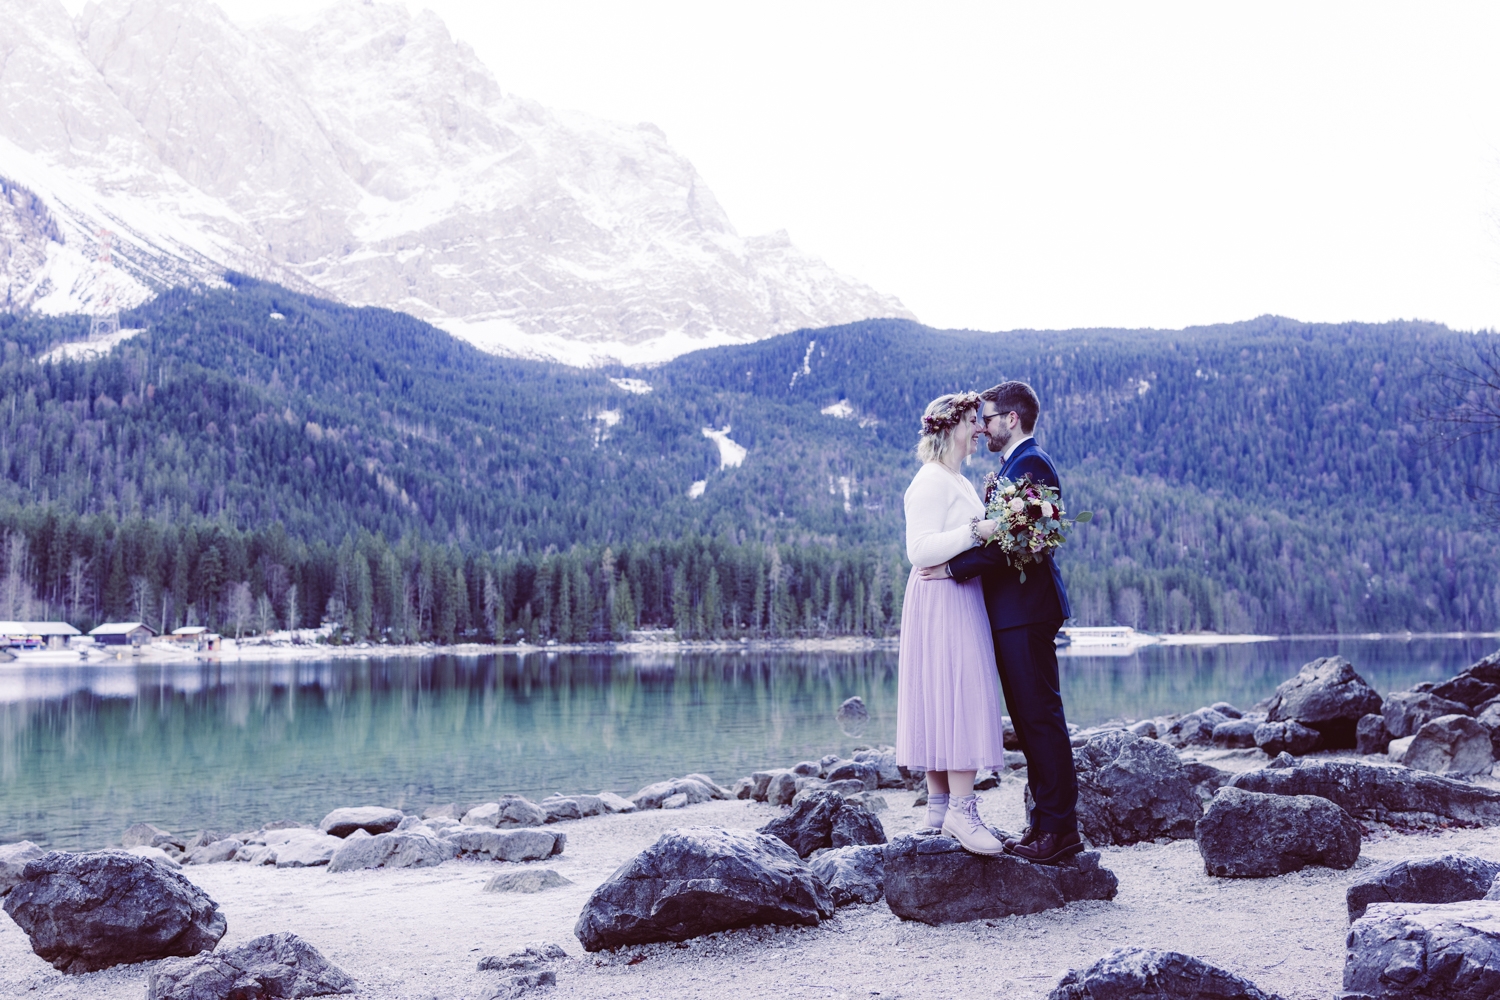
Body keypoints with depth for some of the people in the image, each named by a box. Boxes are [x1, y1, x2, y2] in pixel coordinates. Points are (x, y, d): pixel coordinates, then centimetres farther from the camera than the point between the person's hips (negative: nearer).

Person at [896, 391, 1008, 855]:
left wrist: (998, 531, 13)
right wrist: (976, 531, -27)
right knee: (961, 697, -13)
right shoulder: (931, 481, -12)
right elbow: (921, 550, -21)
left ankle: (941, 804, 10)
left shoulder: (957, 481, 20)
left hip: (962, 599, 10)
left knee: (944, 701, 8)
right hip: (942, 601, -10)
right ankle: (961, 810, -14)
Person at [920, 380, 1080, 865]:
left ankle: (1060, 828, -1)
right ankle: (1046, 822, 17)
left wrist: (954, 567, -18)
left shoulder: (1032, 464, -12)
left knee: (1041, 716, -7)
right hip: (1012, 611, 10)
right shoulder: (1013, 465, 20)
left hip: (1027, 609, -10)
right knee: (1028, 720, 12)